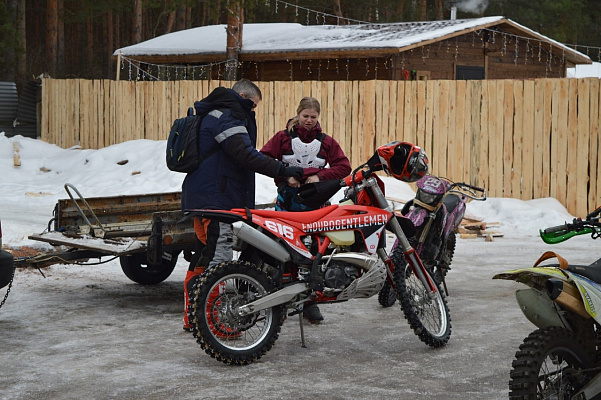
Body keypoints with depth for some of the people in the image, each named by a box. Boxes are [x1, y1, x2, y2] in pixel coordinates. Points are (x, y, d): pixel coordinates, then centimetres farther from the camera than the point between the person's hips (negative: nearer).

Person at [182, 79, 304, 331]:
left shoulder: (213, 114, 23)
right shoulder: (228, 117, -12)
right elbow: (245, 154, -24)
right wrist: (282, 170, -24)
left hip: (199, 198, 11)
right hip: (217, 200, -11)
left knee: (203, 258, 15)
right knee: (220, 257, -11)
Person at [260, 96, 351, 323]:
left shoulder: (326, 141, 11)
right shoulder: (284, 137, 7)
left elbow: (344, 166, 4)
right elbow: (264, 158, 0)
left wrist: (320, 176, -9)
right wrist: (284, 176, -12)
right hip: (288, 198, -1)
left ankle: (311, 302, 5)